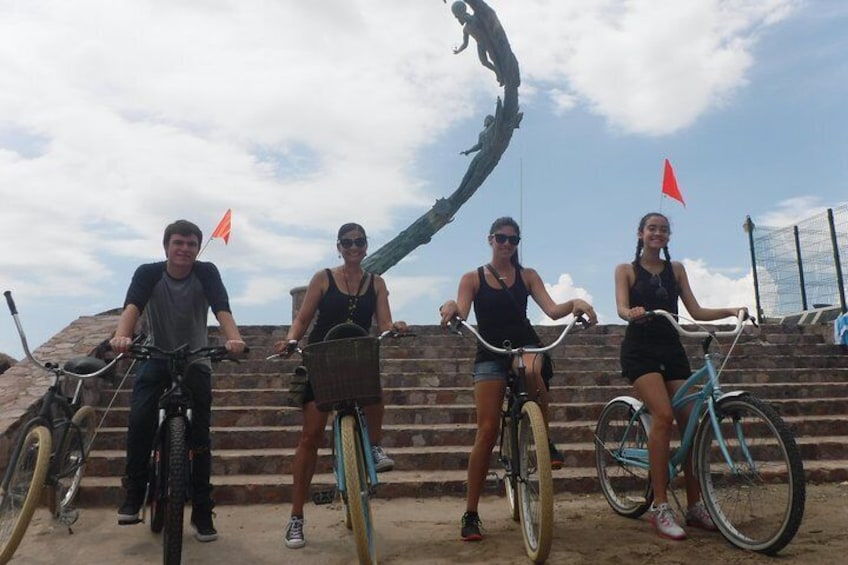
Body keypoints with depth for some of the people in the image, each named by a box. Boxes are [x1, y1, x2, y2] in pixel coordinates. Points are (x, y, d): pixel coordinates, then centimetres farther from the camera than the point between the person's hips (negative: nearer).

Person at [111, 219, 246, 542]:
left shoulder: (207, 273, -13)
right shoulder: (148, 273, -11)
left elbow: (222, 309, -28)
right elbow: (132, 307, -28)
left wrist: (233, 338, -49)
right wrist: (122, 336, -50)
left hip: (195, 361, 0)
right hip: (156, 358, 0)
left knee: (200, 433, -5)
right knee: (139, 420, -23)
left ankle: (202, 511, 8)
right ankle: (134, 494, -2)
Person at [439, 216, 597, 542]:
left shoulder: (528, 276, 9)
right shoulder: (472, 278, 5)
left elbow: (552, 310, -3)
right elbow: (461, 313, -10)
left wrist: (575, 303, -24)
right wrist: (450, 307, -34)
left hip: (525, 344, 1)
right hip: (490, 353, -1)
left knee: (532, 371, -39)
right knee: (487, 432, -10)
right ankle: (471, 514, 2)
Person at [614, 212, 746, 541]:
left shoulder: (676, 269, 14)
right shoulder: (626, 270, 4)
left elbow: (696, 311, 9)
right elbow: (621, 308, -11)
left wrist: (730, 311, -7)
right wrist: (633, 313, -34)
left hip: (672, 349, 4)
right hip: (639, 349, -4)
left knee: (690, 422, -4)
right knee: (663, 415, -24)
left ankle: (695, 506, 9)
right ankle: (660, 506, -18)